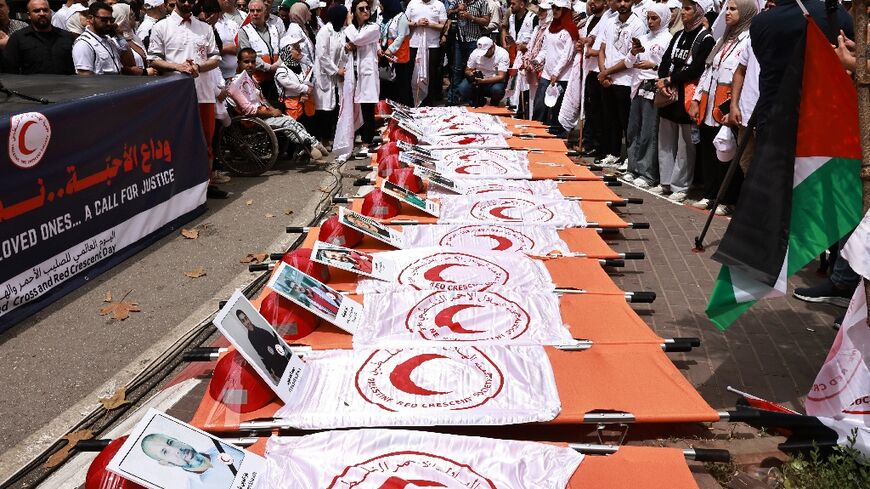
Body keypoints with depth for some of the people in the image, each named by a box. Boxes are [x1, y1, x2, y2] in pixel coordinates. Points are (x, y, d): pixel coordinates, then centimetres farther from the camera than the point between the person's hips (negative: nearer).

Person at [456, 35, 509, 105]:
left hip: (494, 82, -2)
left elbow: (501, 77, -21)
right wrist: (471, 74, -22)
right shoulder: (475, 52, -6)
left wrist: (483, 81, -34)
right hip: (478, 81, 2)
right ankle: (478, 101, 5)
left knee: (497, 89, -37)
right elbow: (467, 71, 4)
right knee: (462, 88, -25)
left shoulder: (503, 54, -15)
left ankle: (494, 104, 0)